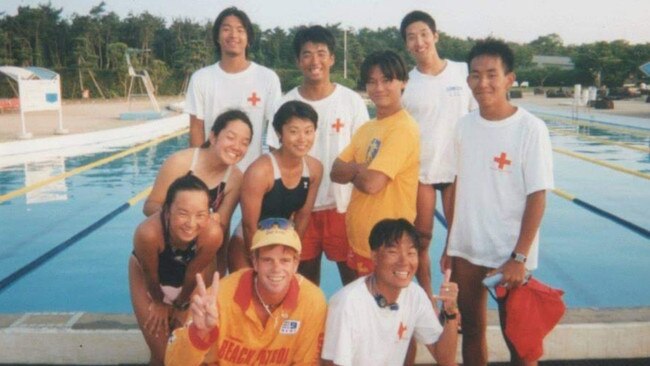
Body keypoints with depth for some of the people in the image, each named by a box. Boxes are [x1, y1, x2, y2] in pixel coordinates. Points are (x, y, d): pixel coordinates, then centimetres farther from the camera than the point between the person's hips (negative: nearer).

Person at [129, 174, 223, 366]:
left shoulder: (212, 233, -38)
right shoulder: (148, 233, -42)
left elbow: (193, 274, -19)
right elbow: (151, 276, -20)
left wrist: (179, 305, -2)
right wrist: (160, 303, -2)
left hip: (188, 286, 1)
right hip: (149, 279, -1)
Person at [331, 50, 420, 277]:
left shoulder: (403, 128, -18)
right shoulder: (366, 129, 10)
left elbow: (372, 183, -25)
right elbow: (335, 172, 4)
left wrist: (351, 170, -4)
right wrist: (361, 168, -15)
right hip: (358, 239, 8)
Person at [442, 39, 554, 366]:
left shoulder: (530, 129, -12)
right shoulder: (464, 126, 3)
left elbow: (537, 197, -12)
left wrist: (519, 257, -15)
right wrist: (450, 245, 9)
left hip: (509, 255, -4)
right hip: (465, 251, 5)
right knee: (470, 331, 17)